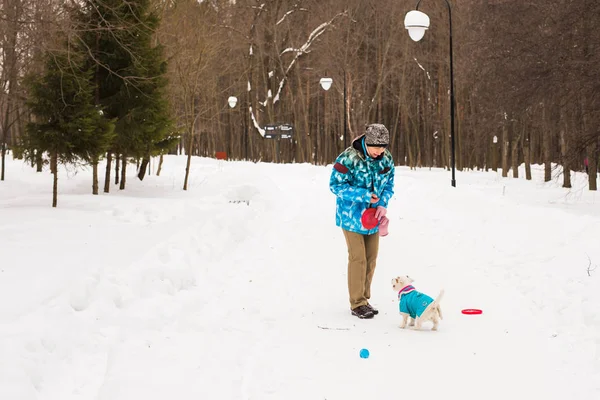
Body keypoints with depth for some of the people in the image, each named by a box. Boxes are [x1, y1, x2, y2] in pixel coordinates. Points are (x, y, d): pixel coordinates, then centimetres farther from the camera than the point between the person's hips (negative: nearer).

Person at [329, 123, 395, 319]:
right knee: (358, 258, -6)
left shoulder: (386, 159, -4)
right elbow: (336, 185, -19)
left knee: (371, 258, 11)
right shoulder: (348, 159, -22)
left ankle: (364, 299, 24)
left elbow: (388, 185, 7)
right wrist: (364, 195, -25)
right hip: (352, 215, -6)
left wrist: (383, 204, -11)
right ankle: (357, 304, 4)